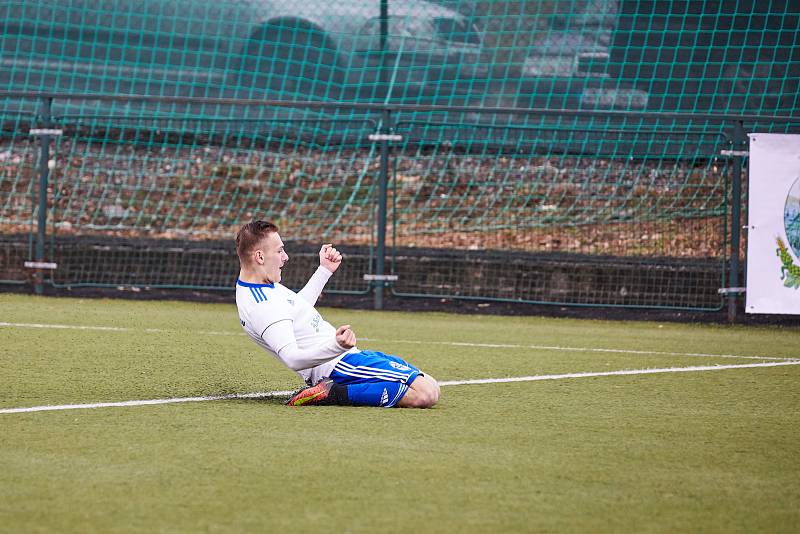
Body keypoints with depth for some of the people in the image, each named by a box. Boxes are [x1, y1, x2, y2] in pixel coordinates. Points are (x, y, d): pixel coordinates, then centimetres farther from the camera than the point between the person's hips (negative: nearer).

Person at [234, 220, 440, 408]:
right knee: (427, 394, -23)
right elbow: (292, 359, -32)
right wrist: (336, 346, -47)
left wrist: (324, 271, 31)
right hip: (340, 365, -11)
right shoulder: (263, 307, -22)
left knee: (430, 386, 13)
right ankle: (333, 394, -16)